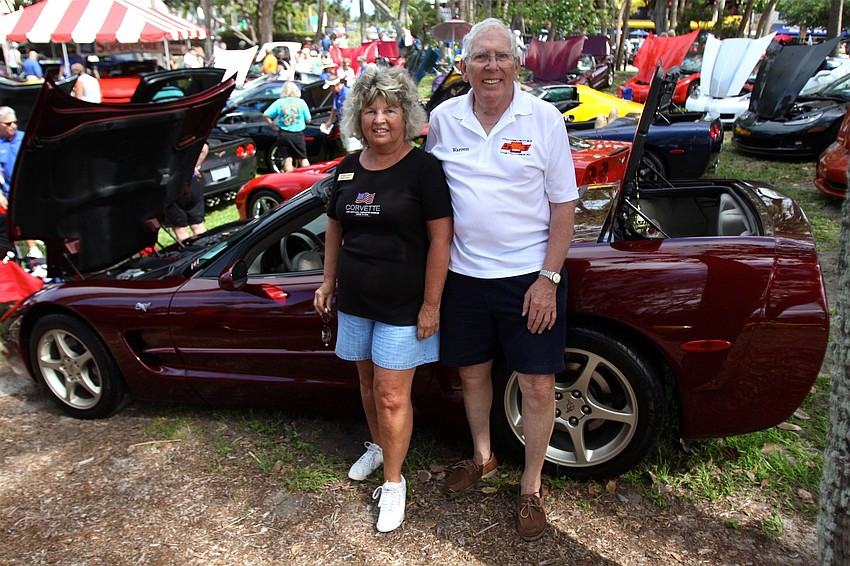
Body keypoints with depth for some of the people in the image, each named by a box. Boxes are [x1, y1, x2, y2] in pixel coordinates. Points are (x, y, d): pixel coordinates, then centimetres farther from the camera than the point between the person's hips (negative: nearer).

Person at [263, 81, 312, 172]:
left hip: (283, 134, 1)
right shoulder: (301, 102, -1)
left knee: (287, 159, 7)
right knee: (303, 159, 10)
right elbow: (308, 119, 1)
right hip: (298, 134, -1)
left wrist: (273, 126, 5)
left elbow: (266, 115, -5)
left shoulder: (279, 102, 0)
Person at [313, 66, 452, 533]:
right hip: (355, 301, 6)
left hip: (403, 305, -6)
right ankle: (378, 446, 43)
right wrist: (328, 282, 18)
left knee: (392, 395, -1)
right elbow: (335, 229, 18)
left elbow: (441, 238, -14)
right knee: (368, 380, 19)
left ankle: (393, 482, 17)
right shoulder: (347, 170, 7)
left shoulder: (423, 168, -11)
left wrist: (431, 305, -16)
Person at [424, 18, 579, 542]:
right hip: (464, 274, 3)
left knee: (538, 385, 3)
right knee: (473, 372, 17)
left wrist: (548, 277, -11)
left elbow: (564, 204, -4)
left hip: (530, 277, -2)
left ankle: (531, 488, 25)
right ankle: (482, 457, 42)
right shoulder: (443, 119, 2)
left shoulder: (544, 118, -5)